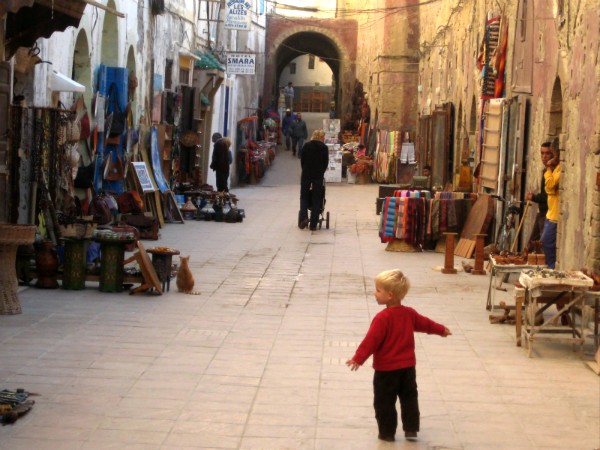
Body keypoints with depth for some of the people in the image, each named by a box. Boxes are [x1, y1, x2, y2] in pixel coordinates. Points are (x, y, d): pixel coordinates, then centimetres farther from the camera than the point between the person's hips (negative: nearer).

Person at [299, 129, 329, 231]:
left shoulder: (306, 145, 3)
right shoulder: (324, 148, -1)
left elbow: (302, 160, 5)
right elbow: (326, 162, 1)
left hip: (306, 174, 1)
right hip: (318, 176, -1)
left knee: (304, 196, 12)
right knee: (316, 199, 5)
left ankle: (303, 217, -10)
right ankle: (313, 224, 3)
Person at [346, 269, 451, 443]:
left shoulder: (382, 318, -20)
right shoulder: (409, 313, 3)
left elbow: (372, 340, -26)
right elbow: (425, 323, 19)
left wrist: (358, 358, -28)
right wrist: (441, 330, 37)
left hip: (386, 369, -6)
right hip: (408, 367, 7)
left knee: (384, 402, 5)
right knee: (409, 398, 17)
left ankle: (387, 433, 9)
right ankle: (411, 430, 19)